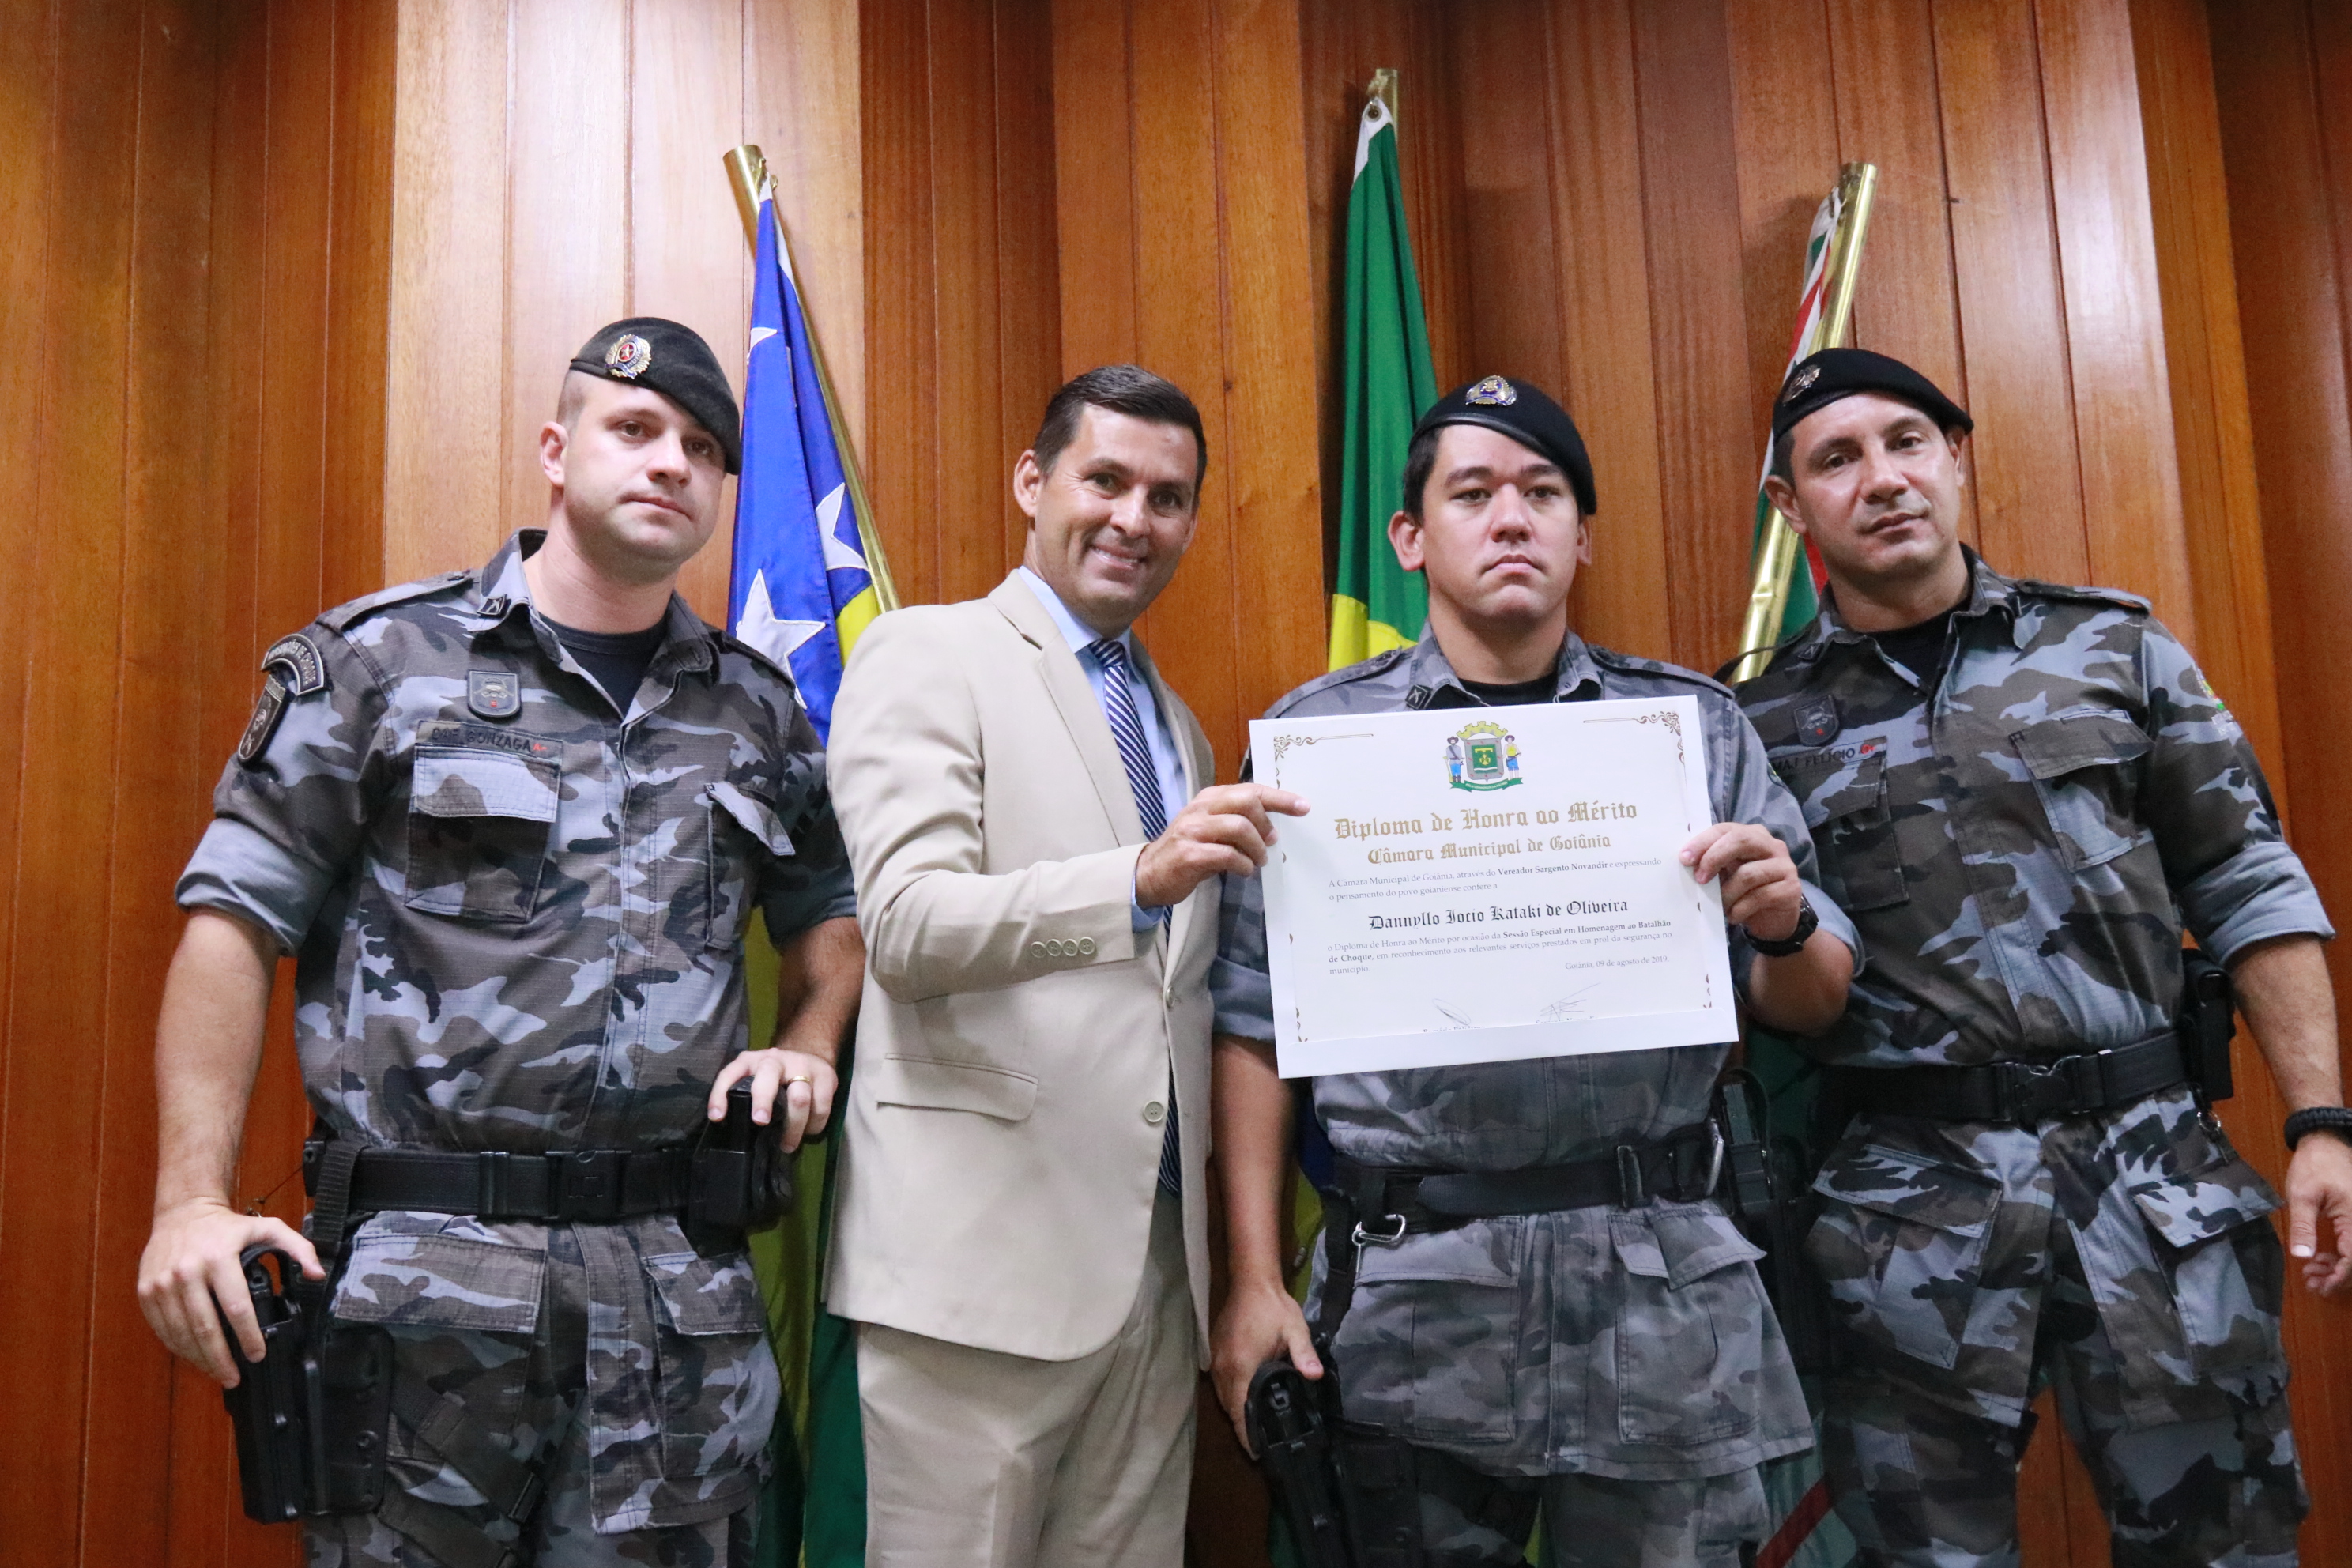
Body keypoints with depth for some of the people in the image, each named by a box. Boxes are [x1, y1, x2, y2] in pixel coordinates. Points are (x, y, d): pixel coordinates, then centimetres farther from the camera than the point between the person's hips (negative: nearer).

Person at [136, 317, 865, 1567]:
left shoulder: (755, 706, 11)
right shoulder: (380, 661, 0)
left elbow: (830, 913, 22)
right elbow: (236, 921, -2)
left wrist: (804, 1050, 3)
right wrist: (192, 1201, -9)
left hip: (681, 1284, 3)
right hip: (424, 1273, -3)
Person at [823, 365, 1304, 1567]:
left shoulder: (1179, 726, 19)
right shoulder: (926, 656, -2)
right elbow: (904, 926, -15)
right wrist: (1138, 881, -29)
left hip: (1158, 1256, 6)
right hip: (985, 1247, -6)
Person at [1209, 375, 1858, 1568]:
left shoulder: (1696, 725, 6)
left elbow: (1808, 1007, 9)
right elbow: (1256, 1019, 1)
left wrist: (1784, 925, -13)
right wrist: (1254, 1280, -4)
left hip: (1662, 1282, 1)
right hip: (1407, 1279, -1)